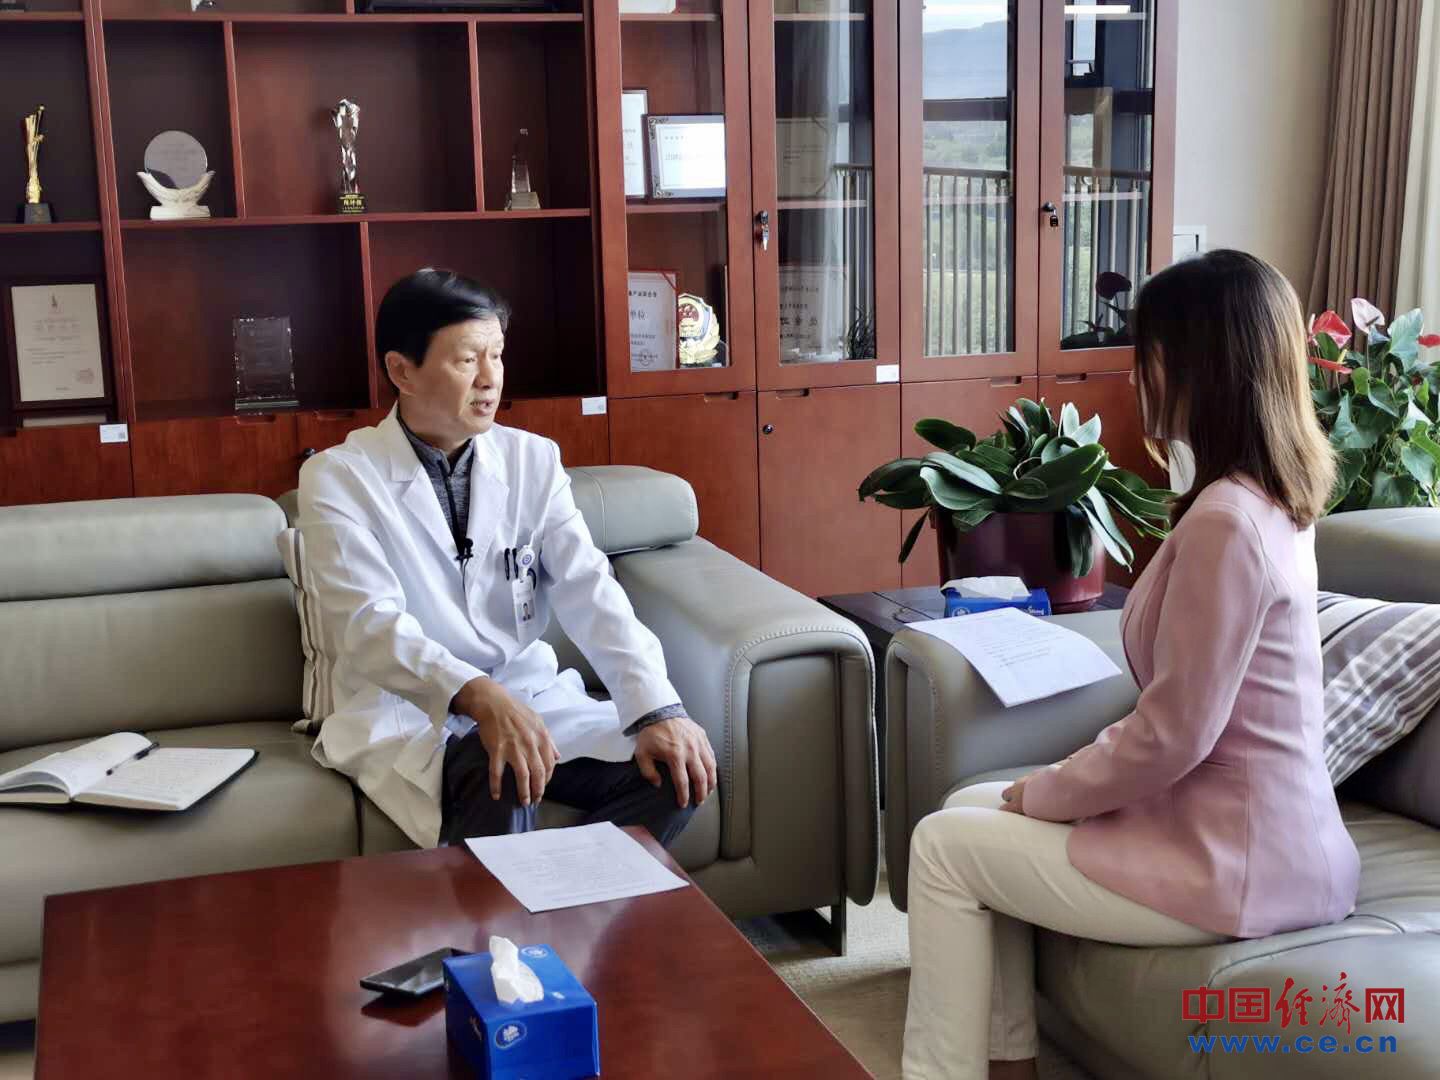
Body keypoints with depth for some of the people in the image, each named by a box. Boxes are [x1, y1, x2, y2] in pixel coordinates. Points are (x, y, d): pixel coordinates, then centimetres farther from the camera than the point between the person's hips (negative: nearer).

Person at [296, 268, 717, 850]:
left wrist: (658, 710, -21)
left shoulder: (533, 460, 6)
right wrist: (478, 696, -37)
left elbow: (588, 591, -5)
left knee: (674, 769, -17)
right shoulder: (337, 479, -6)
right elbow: (370, 624, -19)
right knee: (503, 786, -35)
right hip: (407, 715, -4)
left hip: (532, 698, 5)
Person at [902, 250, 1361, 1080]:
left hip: (1229, 858, -9)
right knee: (975, 809, 15)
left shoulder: (1225, 522, -25)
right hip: (1251, 826, 9)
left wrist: (1042, 795, -8)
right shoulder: (1271, 502, 6)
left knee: (944, 845, 0)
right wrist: (1057, 783, 8)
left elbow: (1172, 737, -23)